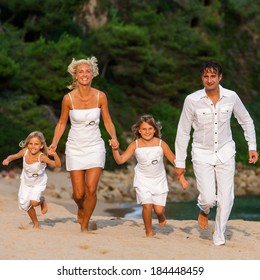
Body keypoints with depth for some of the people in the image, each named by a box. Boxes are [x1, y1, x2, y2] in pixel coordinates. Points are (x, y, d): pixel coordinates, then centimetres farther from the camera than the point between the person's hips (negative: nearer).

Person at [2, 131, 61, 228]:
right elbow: (13, 156, -4)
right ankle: (36, 223, 30)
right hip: (26, 182, 4)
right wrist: (7, 160, -25)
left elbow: (57, 165, -37)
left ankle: (42, 201, 15)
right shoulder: (25, 152, -23)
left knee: (34, 202, -24)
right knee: (24, 204, 6)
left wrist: (55, 155, -53)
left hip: (39, 183, -4)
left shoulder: (42, 157, -33)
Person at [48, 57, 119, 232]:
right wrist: (54, 143, -10)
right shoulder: (68, 99, -8)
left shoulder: (100, 96, -6)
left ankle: (84, 227, 6)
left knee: (91, 189, -14)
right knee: (79, 194, -1)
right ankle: (81, 208, 37)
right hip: (75, 148, 0)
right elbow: (62, 123, 4)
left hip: (95, 147, 0)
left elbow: (108, 121, 5)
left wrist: (114, 138, -13)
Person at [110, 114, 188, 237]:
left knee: (158, 209, -3)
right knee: (147, 205, -16)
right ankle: (148, 231, 8)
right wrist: (115, 149, -37)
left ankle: (161, 216, 37)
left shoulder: (161, 144, -15)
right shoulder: (135, 145, -15)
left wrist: (181, 178, -5)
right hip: (143, 180, 0)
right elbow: (120, 160, -18)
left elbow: (174, 161, -6)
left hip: (159, 180, 0)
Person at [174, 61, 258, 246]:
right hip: (202, 154, -2)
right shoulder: (192, 100, -14)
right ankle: (204, 210, 29)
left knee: (226, 198, -2)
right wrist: (180, 162, -2)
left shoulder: (231, 97, -9)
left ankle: (219, 237, 19)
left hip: (225, 152, 2)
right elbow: (183, 132, -5)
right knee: (208, 198, -10)